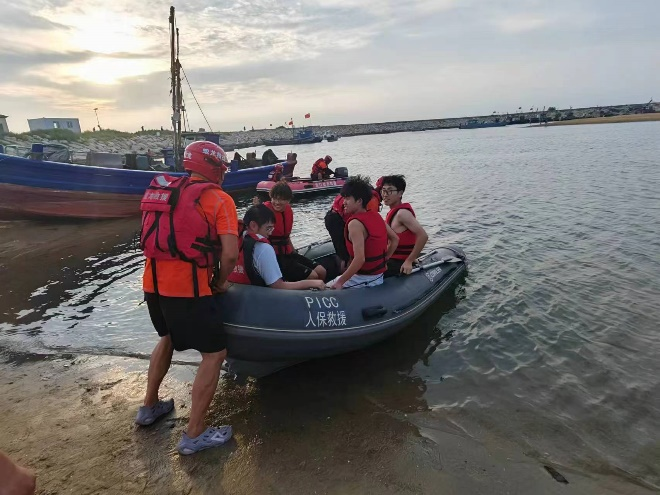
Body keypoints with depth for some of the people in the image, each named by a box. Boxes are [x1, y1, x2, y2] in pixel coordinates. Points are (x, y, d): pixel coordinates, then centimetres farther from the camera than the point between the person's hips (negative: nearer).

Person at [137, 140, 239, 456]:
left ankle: (149, 406, 41)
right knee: (214, 354, 6)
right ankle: (194, 435, 9)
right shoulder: (219, 199, -4)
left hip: (153, 283, 7)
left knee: (168, 337, 31)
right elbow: (230, 254, -15)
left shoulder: (163, 191, 15)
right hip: (187, 288, -7)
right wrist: (220, 282, 4)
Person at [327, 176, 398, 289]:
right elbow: (395, 239, 12)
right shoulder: (376, 216, 4)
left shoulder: (355, 223, -20)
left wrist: (340, 282, -20)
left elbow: (360, 259, -28)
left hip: (363, 279, -9)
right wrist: (383, 261, 16)